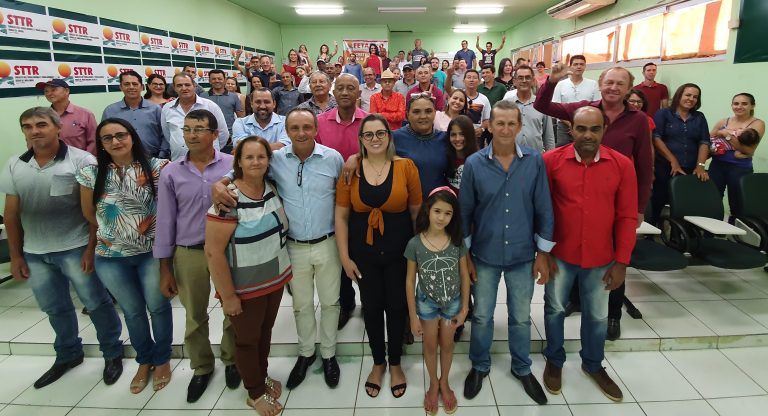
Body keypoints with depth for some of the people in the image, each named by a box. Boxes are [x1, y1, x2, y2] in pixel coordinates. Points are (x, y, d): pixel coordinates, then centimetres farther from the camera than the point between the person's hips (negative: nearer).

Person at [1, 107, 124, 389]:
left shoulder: (82, 161, -10)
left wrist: (91, 248, -13)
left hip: (75, 249, -5)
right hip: (35, 253, 5)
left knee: (96, 303, 6)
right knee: (54, 308, 19)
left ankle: (112, 354, 24)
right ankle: (67, 355, 39)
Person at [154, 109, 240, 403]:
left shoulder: (233, 165, -7)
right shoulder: (171, 173, -2)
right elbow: (165, 221, 2)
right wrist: (165, 269, 2)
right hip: (188, 255, 2)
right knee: (195, 318, 17)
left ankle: (231, 361, 40)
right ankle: (202, 368, 40)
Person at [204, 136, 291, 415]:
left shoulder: (272, 189, -3)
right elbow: (213, 251, -22)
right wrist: (228, 295, -18)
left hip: (275, 279, 6)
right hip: (245, 288, -5)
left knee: (266, 332, 22)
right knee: (247, 339, 14)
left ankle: (263, 376, 45)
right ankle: (255, 393, 35)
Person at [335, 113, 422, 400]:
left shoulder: (406, 167, -7)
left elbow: (417, 211, -1)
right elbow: (341, 216, -1)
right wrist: (345, 257, -4)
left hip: (399, 252, -1)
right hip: (364, 253, 1)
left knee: (397, 306, 12)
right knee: (371, 307, 15)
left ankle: (395, 363, 37)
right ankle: (378, 362, 39)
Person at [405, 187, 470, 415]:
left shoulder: (457, 242, -15)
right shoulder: (415, 244, -19)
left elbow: (464, 276, -5)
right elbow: (410, 281, -11)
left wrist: (464, 308, -2)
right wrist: (413, 316, -9)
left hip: (452, 302, 1)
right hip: (427, 303, -1)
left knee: (447, 344, 19)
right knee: (430, 345, 18)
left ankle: (444, 383, 45)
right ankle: (433, 384, 43)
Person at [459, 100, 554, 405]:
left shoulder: (535, 161, -7)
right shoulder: (474, 163, -9)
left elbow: (544, 209, -2)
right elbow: (465, 211, -3)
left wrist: (543, 253, -1)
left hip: (522, 254, 1)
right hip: (485, 254, 0)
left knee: (521, 317, 17)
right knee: (482, 316, 14)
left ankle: (522, 368, 40)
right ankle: (479, 366, 37)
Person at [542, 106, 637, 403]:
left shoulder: (622, 165, -6)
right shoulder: (551, 161, -10)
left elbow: (627, 217, -2)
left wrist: (621, 261, -3)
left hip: (601, 258, 2)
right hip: (560, 254, -1)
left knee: (597, 315, 18)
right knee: (555, 309, 15)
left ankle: (593, 365, 42)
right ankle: (554, 361, 39)